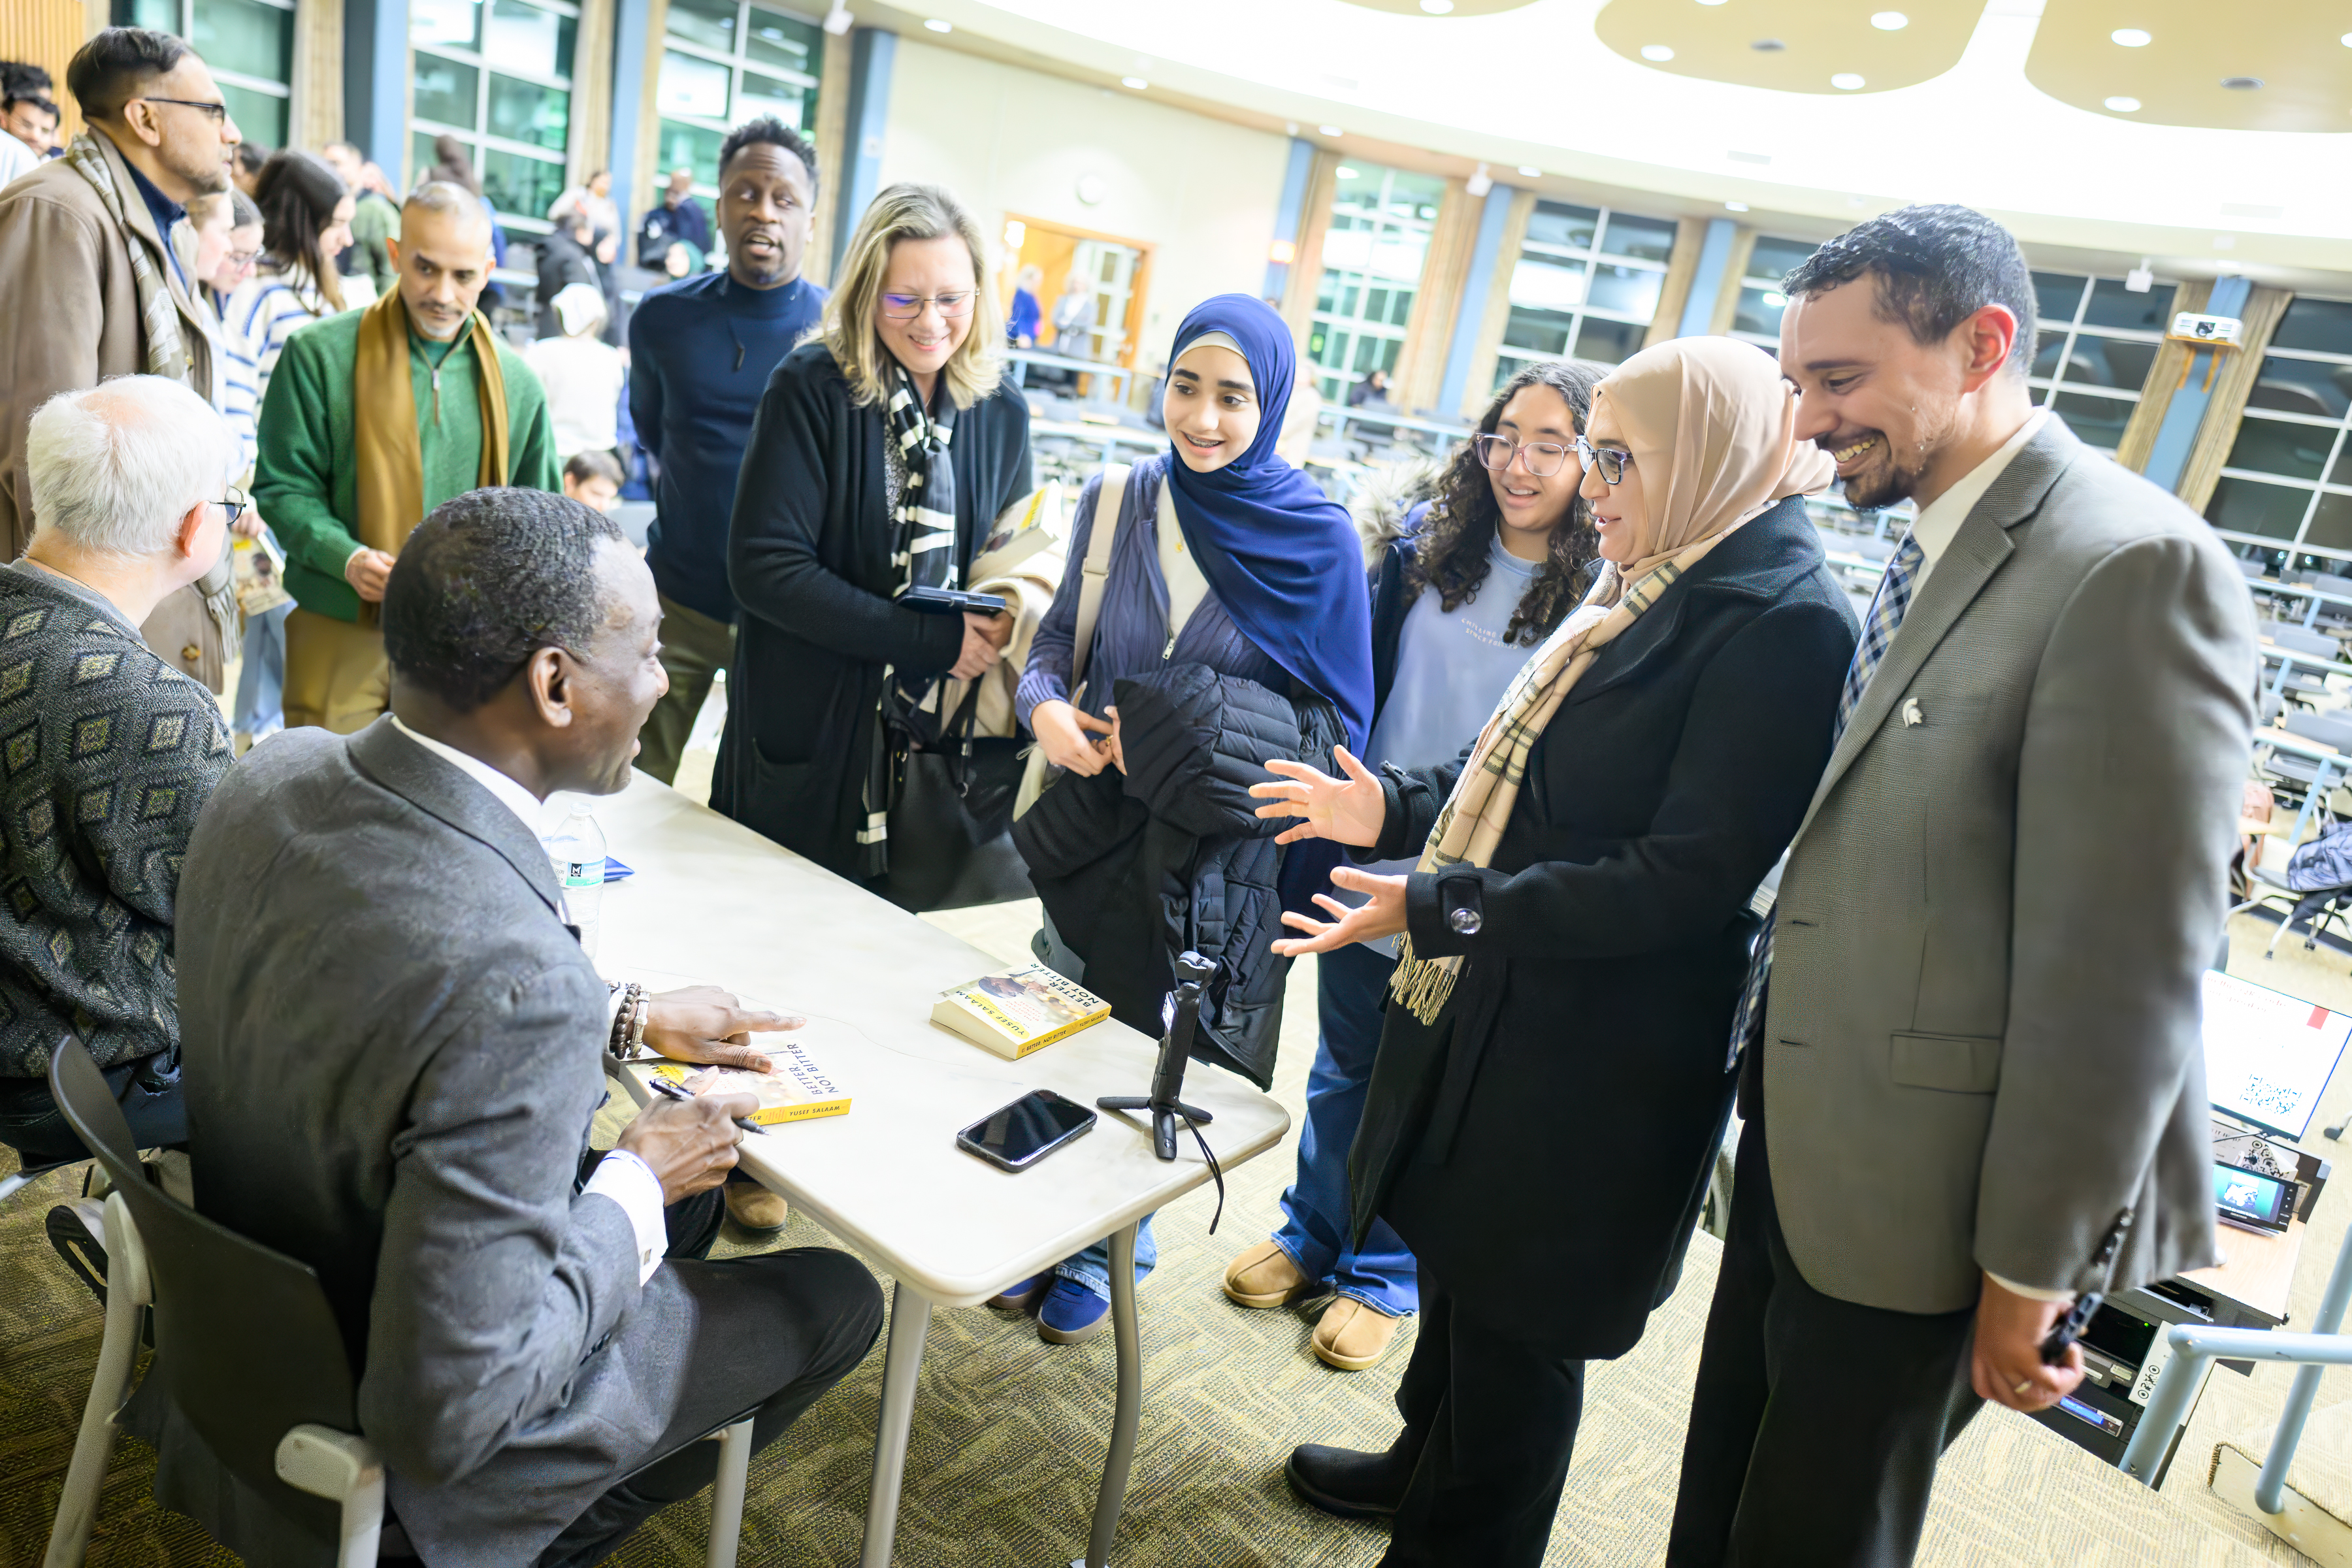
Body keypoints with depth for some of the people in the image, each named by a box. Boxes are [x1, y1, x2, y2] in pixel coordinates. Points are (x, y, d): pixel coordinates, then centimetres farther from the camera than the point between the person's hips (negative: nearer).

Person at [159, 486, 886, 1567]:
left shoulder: (275, 776, -13)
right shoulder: (516, 980, -40)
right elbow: (450, 1410, -32)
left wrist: (626, 1016, 2)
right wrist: (637, 1189, -19)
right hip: (404, 1443, -7)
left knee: (688, 1179, 23)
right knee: (839, 1299, 10)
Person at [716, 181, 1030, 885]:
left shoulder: (1002, 414, 4)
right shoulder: (812, 390, -10)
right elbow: (763, 565, -18)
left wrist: (1000, 623, -10)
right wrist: (930, 638, -20)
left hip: (935, 746, 4)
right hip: (805, 739, -3)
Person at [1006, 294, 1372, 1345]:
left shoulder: (1317, 536, -11)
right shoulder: (1117, 503, -2)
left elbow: (1337, 723, -8)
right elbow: (1059, 635, 8)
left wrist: (1188, 742, -20)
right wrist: (1042, 702, -14)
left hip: (1222, 854, -3)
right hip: (1096, 829, 3)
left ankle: (1109, 1252, 37)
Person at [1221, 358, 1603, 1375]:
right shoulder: (1426, 544, -1)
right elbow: (1360, 686, 6)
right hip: (1364, 870, 4)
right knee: (1343, 1068, 20)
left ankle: (1383, 1276, 36)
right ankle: (1311, 1236, 42)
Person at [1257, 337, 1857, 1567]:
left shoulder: (1786, 624, -20)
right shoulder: (1651, 590, 9)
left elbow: (1685, 876, -25)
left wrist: (1439, 905, -27)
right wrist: (1394, 808, 6)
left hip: (1593, 1059, -8)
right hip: (1484, 1006, 9)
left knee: (1517, 1320, 11)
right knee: (1459, 1257, 25)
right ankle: (1425, 1461, 49)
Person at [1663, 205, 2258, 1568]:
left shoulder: (2134, 567, -21)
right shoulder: (1934, 553, 8)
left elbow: (2128, 972, -21)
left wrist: (2033, 1267, -15)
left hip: (1913, 1199, -7)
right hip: (1800, 1149, 8)